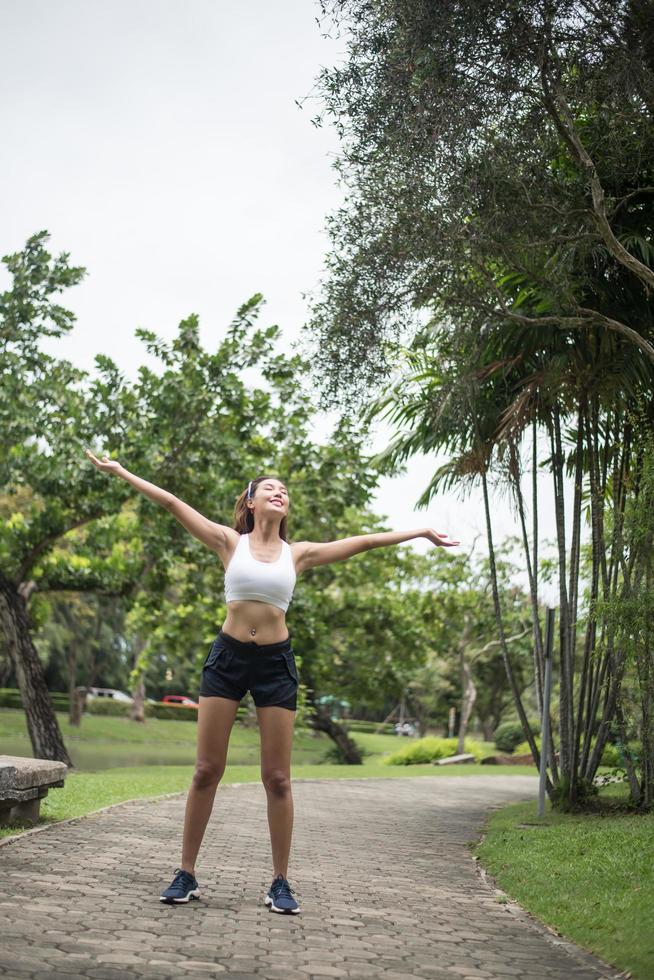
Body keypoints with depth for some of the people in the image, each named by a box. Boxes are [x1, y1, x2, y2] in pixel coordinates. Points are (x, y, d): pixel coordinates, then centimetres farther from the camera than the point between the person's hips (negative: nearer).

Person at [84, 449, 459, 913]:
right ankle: (187, 874, 12)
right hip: (227, 657, -1)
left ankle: (281, 883, 12)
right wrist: (121, 471, -1)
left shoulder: (299, 553, 6)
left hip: (275, 662, 1)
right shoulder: (230, 541, 2)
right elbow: (172, 502, 0)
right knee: (207, 770, 2)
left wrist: (422, 532, 12)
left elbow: (364, 541, 9)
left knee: (277, 778, 3)